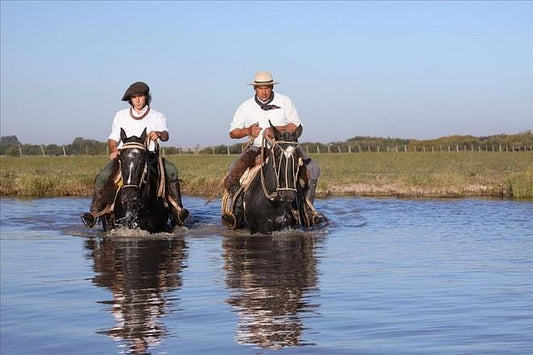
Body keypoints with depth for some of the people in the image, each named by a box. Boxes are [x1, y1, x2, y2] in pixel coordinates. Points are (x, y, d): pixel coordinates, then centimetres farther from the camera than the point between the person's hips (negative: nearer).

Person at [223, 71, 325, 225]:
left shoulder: (285, 101, 2)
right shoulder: (246, 107, 4)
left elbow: (296, 126, -2)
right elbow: (232, 132, 10)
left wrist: (276, 130, -19)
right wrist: (248, 131, -11)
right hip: (256, 148, 1)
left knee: (312, 168, -22)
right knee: (230, 180, -21)